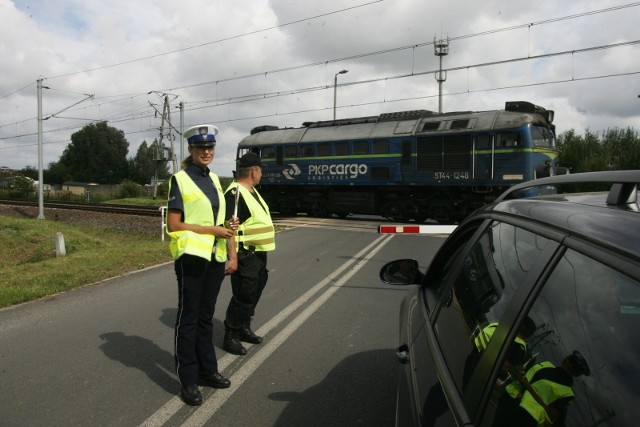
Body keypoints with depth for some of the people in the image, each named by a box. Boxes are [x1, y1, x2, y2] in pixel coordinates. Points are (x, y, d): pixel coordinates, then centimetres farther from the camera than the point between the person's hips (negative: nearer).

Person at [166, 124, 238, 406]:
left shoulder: (214, 179, 12)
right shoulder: (180, 179, -5)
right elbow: (173, 225, -11)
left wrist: (232, 255, 8)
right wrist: (212, 229, -14)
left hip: (216, 257, 6)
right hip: (191, 256, -6)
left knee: (206, 316, 16)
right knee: (188, 318, 4)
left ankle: (207, 370, 28)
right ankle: (188, 381, 14)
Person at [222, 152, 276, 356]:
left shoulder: (252, 191, 15)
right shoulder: (235, 193, -17)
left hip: (259, 254, 10)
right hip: (245, 255, -10)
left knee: (253, 294, 19)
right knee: (243, 297, -3)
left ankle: (244, 329, 34)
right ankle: (230, 337, 10)